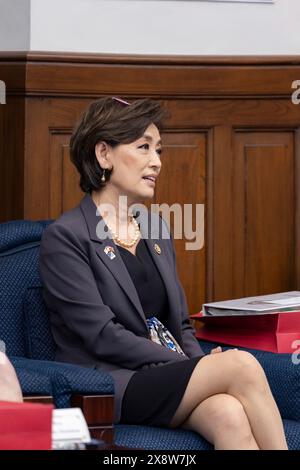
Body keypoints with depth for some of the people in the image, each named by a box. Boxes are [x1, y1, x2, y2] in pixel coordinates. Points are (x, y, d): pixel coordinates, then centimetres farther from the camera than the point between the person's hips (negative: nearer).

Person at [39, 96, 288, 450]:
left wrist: (201, 367, -1)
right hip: (113, 386, -6)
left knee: (230, 415, -31)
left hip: (171, 376, 6)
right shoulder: (64, 237, -4)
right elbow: (103, 336, -12)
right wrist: (185, 367, -16)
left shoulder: (156, 229, 19)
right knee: (241, 364, -28)